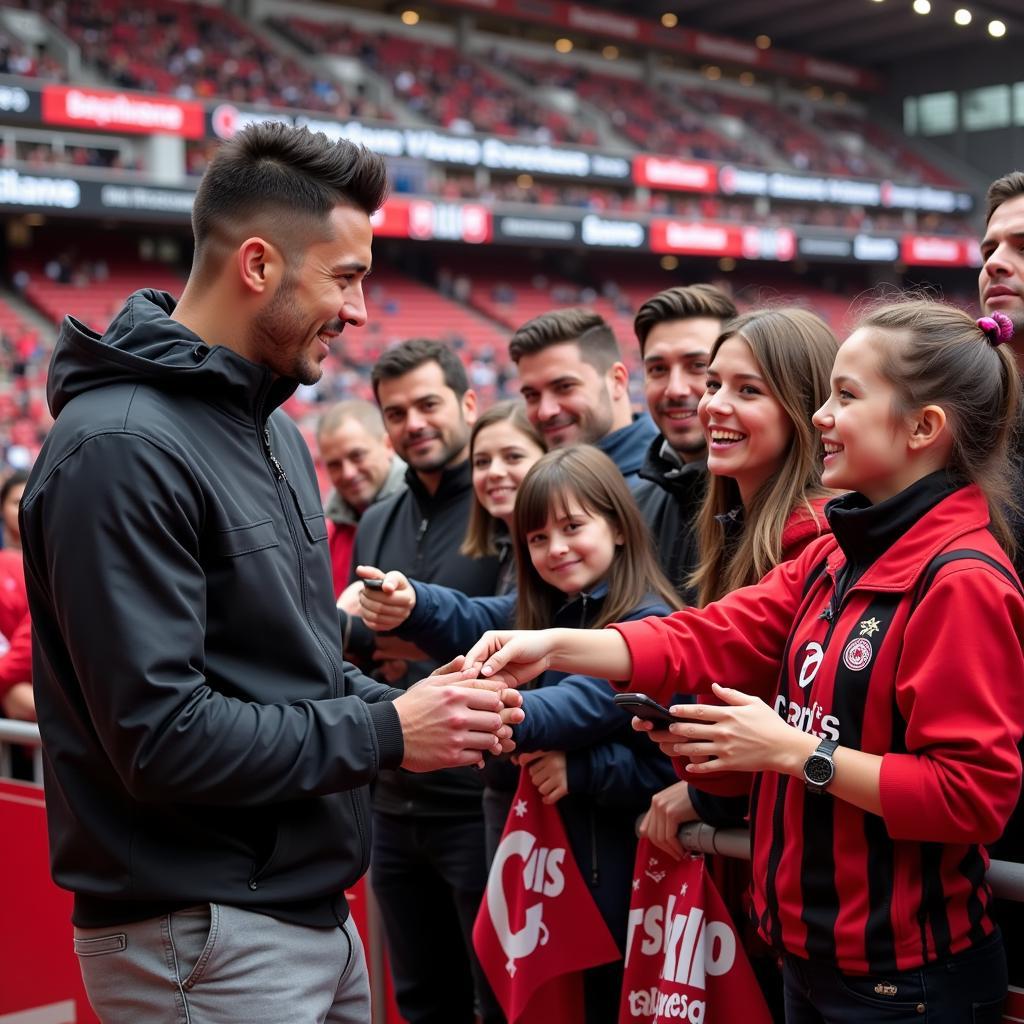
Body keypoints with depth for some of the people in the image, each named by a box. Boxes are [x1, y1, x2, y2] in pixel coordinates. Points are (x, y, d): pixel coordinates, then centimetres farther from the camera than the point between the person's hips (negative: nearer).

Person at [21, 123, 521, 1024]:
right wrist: (385, 734, -17)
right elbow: (159, 736, -24)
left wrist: (414, 706, 1)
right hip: (201, 939, -9)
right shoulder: (122, 449, -20)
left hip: (312, 912, 9)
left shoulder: (274, 432, 11)